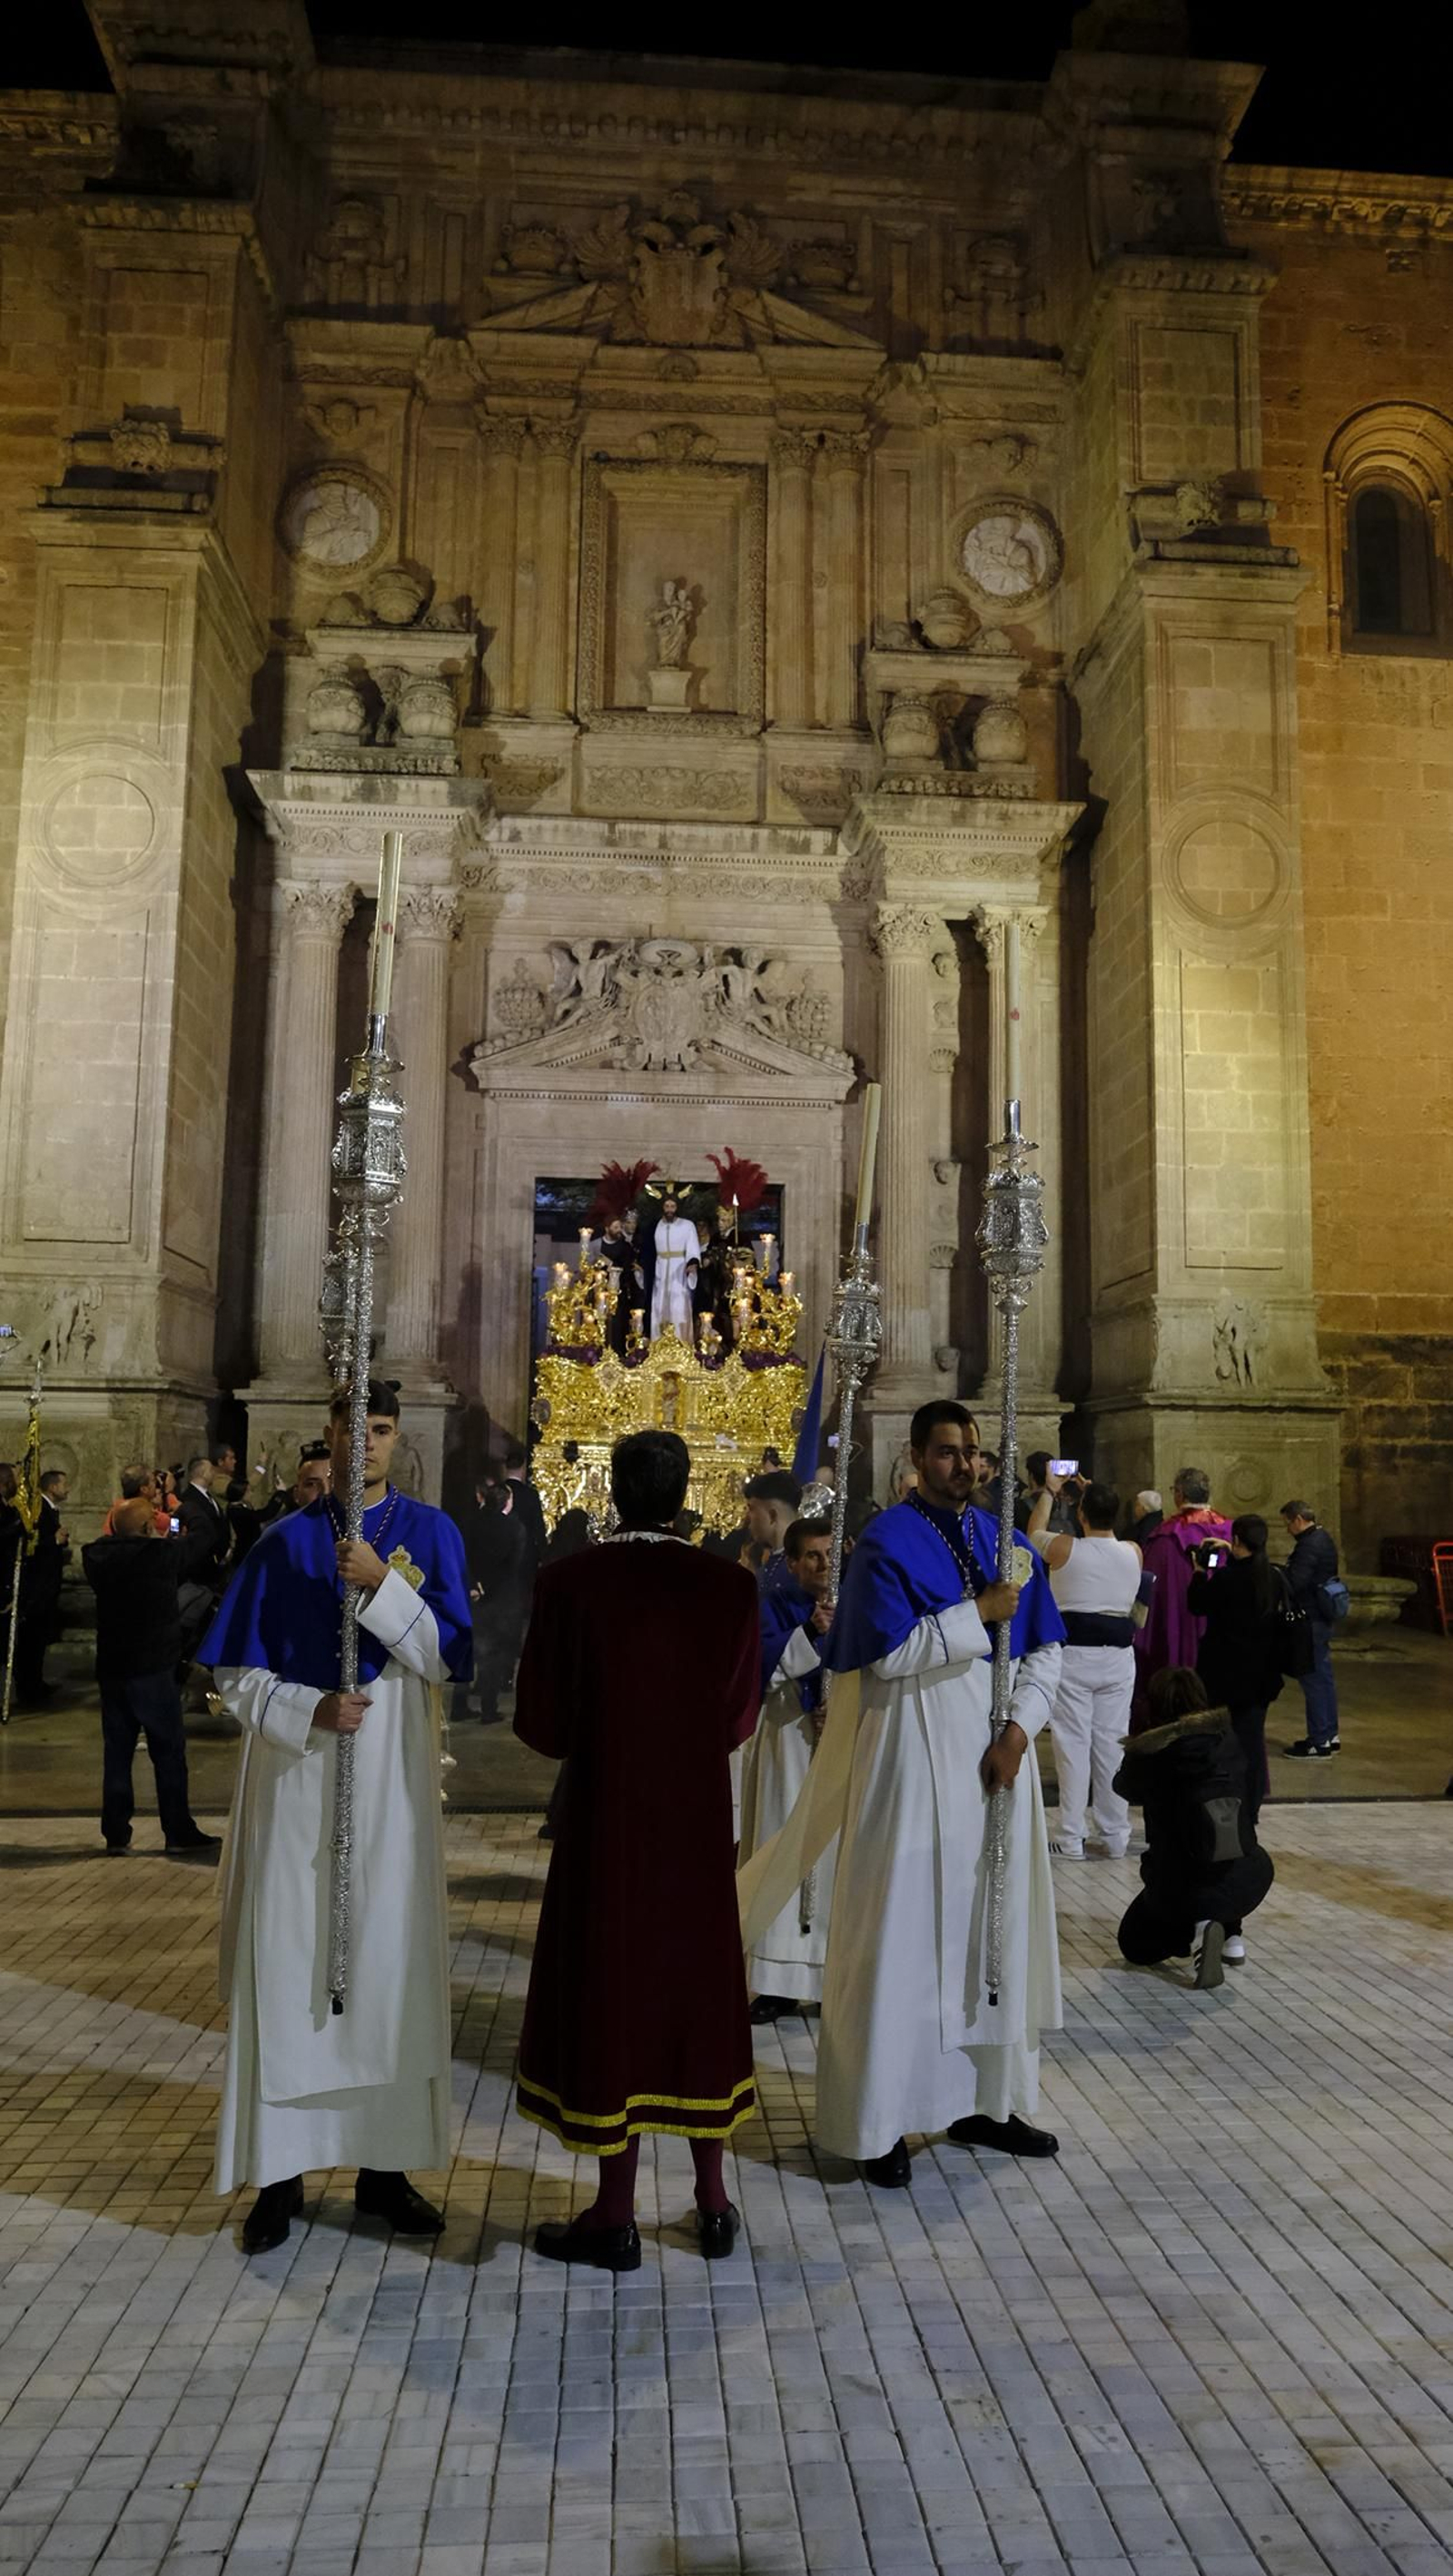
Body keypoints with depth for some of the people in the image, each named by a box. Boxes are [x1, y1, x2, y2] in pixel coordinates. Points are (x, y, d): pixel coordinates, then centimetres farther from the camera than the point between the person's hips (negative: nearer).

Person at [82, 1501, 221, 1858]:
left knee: (116, 1752, 11)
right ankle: (179, 1834, 4)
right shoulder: (161, 1553, -13)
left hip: (110, 1667, 6)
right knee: (169, 1752, 1)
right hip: (152, 1668, -6)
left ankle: (116, 1833, 15)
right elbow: (203, 1539, 1)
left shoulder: (100, 1556, 1)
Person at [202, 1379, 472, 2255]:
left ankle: (384, 2166, 19)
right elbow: (239, 1677, 1)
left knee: (390, 1964, 6)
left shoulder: (431, 1534, 1)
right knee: (290, 1966, 3)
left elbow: (447, 1661, -7)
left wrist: (384, 1584, -20)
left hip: (392, 1782, 0)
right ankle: (280, 2172, 16)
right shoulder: (285, 1542, 2)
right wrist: (312, 1710, -16)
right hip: (296, 1779, 0)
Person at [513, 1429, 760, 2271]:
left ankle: (617, 2217, 19)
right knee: (698, 1985, 16)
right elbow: (740, 1717, 0)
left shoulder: (570, 1583, -15)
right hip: (700, 1819, 3)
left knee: (610, 1989, 10)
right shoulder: (732, 1586, -8)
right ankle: (713, 2201, 27)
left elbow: (539, 1721, -10)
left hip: (605, 1821, -2)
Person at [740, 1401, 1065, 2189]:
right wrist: (978, 1614, -17)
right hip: (914, 1754, -6)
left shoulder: (1000, 1540, 8)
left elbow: (1045, 1650, 9)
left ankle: (982, 2100, 26)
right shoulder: (886, 1543, -9)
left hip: (992, 1752, 6)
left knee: (992, 1926, 12)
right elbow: (886, 1655, -17)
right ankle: (877, 2122, 11)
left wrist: (1019, 1728, -6)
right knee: (903, 1933, 0)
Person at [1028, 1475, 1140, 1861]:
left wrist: (1050, 1491, 26)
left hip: (1073, 1654, -3)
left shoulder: (1064, 1548, -8)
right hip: (1118, 1656, 4)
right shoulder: (1133, 1553, 1)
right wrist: (1094, 1495, 31)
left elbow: (1034, 1531, 14)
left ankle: (1070, 1839, 2)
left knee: (1073, 1745, 0)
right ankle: (1116, 1836, 16)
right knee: (1112, 1745, 9)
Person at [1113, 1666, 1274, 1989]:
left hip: (1178, 1888, -3)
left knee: (1135, 1944, 25)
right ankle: (1230, 1932, 21)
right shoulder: (1227, 1738, 0)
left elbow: (1125, 1788, 16)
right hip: (1246, 1883, 3)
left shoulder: (1146, 1754, -7)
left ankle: (1194, 1933, -4)